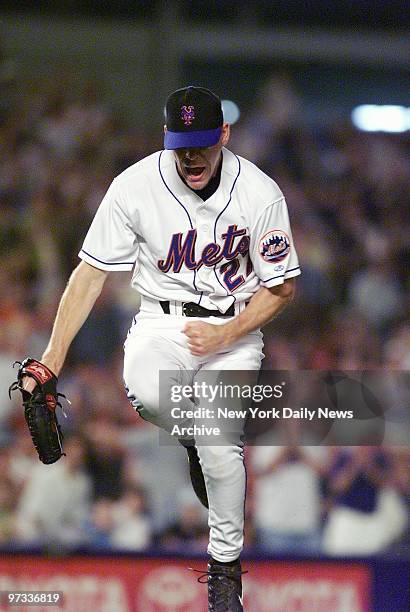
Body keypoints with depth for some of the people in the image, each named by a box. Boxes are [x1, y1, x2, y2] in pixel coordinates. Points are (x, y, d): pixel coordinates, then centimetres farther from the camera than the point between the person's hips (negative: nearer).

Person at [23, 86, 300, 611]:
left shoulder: (260, 194, -11)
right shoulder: (135, 187, -11)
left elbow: (281, 286, -1)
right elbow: (91, 272, -5)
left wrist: (225, 335, -16)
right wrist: (53, 356, -11)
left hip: (234, 326, 0)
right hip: (163, 321, 1)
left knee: (218, 444, -22)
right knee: (147, 391, -35)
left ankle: (224, 567, 0)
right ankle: (195, 440, 1)